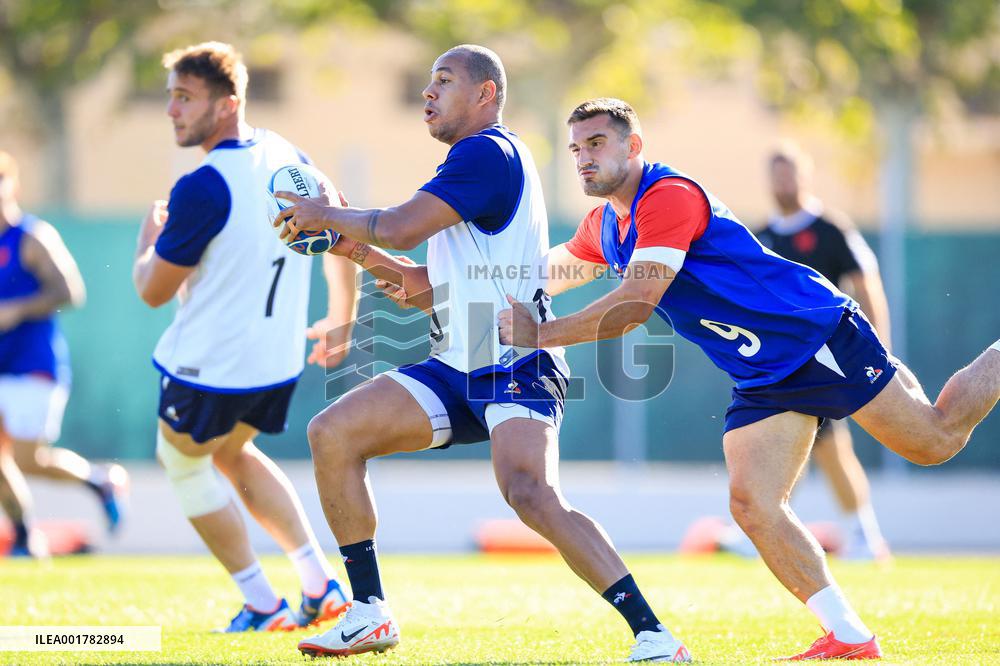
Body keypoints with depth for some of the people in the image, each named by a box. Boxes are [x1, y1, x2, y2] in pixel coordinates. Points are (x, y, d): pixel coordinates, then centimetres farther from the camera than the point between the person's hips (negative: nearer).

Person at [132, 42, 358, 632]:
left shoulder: (202, 189, -24)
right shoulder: (287, 158, 1)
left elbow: (153, 291, -15)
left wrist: (148, 239, 7)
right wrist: (341, 323, 26)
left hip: (210, 363, -8)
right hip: (280, 359, 8)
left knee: (184, 464, 17)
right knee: (233, 454, 29)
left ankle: (262, 606, 16)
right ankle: (321, 584, 18)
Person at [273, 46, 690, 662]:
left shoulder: (490, 151, -9)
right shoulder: (474, 163, 23)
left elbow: (402, 226, -17)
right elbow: (433, 289, 27)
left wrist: (326, 215, 0)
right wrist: (361, 252, 15)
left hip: (515, 368, -10)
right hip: (457, 369, 10)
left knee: (532, 495, -30)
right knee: (333, 433, -2)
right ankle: (370, 616, 2)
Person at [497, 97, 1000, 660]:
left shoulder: (669, 197, -21)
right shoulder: (604, 226, 9)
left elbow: (633, 307, -27)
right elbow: (551, 272, 30)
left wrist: (540, 334, -23)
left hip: (817, 335, -8)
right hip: (762, 380, 8)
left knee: (936, 439, -3)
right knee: (752, 505, -8)